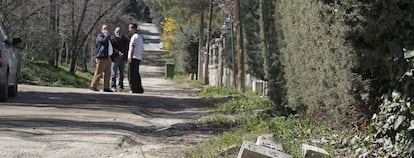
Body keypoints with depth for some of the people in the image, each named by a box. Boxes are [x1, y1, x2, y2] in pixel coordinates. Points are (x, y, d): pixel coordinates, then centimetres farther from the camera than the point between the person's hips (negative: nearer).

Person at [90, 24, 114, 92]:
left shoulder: (108, 37, 24)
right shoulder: (100, 36, -4)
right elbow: (104, 41, -23)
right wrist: (106, 35, -10)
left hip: (108, 58, 9)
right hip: (102, 57, -9)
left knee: (107, 74, 6)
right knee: (98, 73, -9)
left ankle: (106, 87, 9)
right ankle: (93, 86, -5)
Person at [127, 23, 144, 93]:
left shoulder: (134, 37, -12)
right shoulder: (140, 37, 19)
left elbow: (132, 48, -20)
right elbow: (142, 48, 24)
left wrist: (130, 57, -22)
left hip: (133, 58, -10)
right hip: (139, 58, 10)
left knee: (132, 74, -8)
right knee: (136, 74, 12)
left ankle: (134, 89, -11)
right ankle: (139, 89, 12)